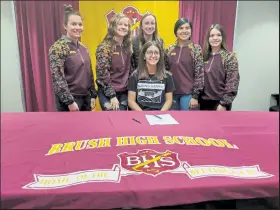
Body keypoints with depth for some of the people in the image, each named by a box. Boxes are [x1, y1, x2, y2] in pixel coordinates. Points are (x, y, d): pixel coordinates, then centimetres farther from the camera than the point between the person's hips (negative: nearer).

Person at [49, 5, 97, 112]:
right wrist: (70, 101, -19)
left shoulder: (84, 48, 9)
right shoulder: (58, 48, -12)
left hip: (85, 97, 7)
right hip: (68, 100, -7)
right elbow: (57, 78, -18)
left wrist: (93, 95, 10)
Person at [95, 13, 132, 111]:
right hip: (107, 93, -5)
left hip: (124, 92, 6)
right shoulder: (104, 47, -11)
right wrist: (112, 95, -16)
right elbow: (103, 73, -15)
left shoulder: (127, 46, 8)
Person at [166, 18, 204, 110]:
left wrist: (195, 96, -11)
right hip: (172, 93, 4)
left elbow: (200, 74, -8)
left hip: (188, 94, -3)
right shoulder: (170, 49, 5)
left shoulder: (196, 49, -6)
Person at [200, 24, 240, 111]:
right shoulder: (204, 56, 6)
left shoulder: (230, 57, -8)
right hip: (204, 102, 5)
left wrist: (224, 104, -17)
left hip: (220, 102, -4)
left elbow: (232, 83, -13)